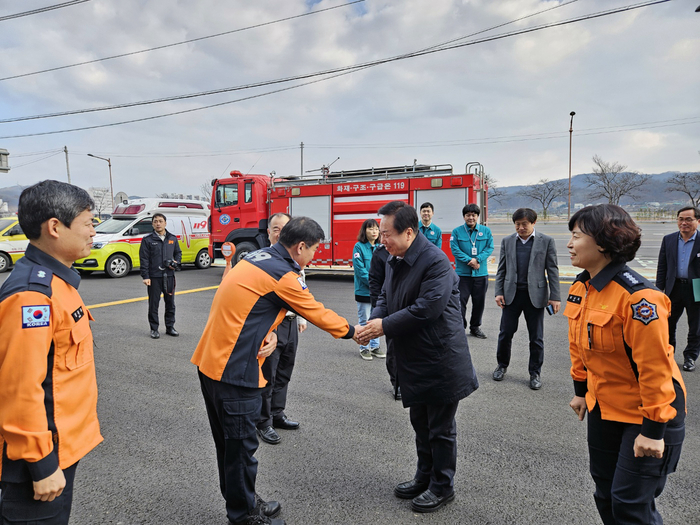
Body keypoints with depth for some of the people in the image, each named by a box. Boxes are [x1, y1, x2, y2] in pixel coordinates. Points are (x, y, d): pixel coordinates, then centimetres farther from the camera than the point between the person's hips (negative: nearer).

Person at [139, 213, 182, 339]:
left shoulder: (173, 238, 9)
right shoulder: (147, 240, -2)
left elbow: (178, 252, 21)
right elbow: (144, 259, -4)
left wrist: (176, 262, -1)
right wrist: (145, 276, -10)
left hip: (169, 275, 4)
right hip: (154, 276, -3)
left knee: (170, 303, 10)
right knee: (153, 304, 3)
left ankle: (170, 327, 22)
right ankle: (154, 329, 14)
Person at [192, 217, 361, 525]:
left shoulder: (257, 258, 10)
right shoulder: (284, 276, -16)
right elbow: (318, 314, -6)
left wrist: (268, 335, -4)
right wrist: (351, 332, 9)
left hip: (210, 362, 10)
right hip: (233, 372, -10)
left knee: (229, 441, 21)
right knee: (241, 446, 8)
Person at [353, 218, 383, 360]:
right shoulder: (359, 247, -9)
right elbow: (360, 269, -15)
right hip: (364, 291, -4)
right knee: (364, 321, 6)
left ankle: (375, 346, 26)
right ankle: (364, 348, 18)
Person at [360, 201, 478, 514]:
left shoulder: (435, 262, -23)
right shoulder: (394, 260, 6)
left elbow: (426, 309, -29)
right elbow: (386, 297, 12)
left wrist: (385, 326, -21)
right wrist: (374, 320, -9)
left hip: (440, 361, -8)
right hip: (412, 360, 9)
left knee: (440, 429, 10)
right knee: (420, 424, 23)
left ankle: (442, 487, 30)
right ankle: (425, 478, 42)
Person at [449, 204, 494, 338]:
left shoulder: (486, 231, 6)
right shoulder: (457, 231, -1)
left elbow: (490, 247, 0)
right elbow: (455, 249, -8)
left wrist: (477, 259, -16)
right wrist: (470, 261, -17)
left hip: (481, 273, 3)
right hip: (463, 273, -2)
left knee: (479, 302, 11)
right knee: (461, 301, -3)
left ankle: (475, 327, 26)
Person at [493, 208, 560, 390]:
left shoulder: (546, 241, 0)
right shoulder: (507, 241, 7)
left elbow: (552, 270, -1)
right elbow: (501, 269, 8)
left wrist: (555, 297, -7)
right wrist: (499, 292, -1)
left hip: (535, 295, -1)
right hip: (511, 294, 2)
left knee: (536, 338, 7)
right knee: (505, 333, 7)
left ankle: (535, 373, 22)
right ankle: (502, 365, 28)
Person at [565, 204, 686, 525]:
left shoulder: (637, 296, -27)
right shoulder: (580, 289, -1)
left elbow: (654, 366, -24)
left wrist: (653, 429, -20)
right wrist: (580, 390, 16)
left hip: (644, 412, -7)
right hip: (603, 407, 8)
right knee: (605, 492, 19)